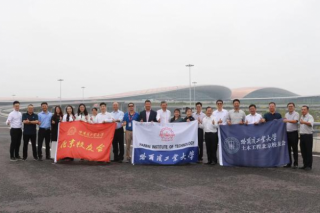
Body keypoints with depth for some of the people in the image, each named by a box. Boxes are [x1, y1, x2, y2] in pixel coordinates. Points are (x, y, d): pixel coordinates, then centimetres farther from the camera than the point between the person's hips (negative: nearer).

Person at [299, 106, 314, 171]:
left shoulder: (310, 117, -9)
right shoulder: (301, 117, 15)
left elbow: (310, 124, -30)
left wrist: (304, 122, -50)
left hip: (308, 135, -7)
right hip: (302, 135, 7)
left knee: (308, 151, -3)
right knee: (303, 151, 9)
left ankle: (309, 166, 3)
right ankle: (305, 165, 18)